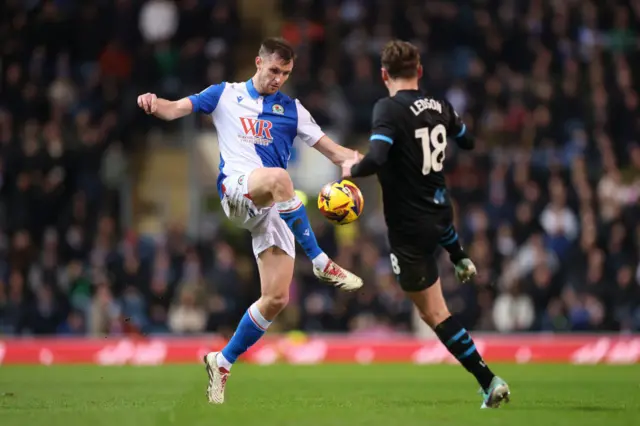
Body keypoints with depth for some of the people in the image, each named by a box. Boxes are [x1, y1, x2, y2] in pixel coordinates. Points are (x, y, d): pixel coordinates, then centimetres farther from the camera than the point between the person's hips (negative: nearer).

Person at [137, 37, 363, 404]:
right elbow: (176, 109, 7)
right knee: (278, 177, -41)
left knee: (277, 298, -6)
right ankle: (321, 263, -32)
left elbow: (332, 150, 16)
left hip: (276, 208, 4)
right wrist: (155, 104, -17)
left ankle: (222, 362, 11)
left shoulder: (292, 110, 18)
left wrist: (352, 159, -8)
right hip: (237, 188, -4)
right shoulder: (225, 95, 14)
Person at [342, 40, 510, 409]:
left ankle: (488, 381, -2)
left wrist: (352, 169, -12)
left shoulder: (389, 109, -21)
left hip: (410, 231, -6)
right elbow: (468, 142, 17)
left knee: (434, 313, 3)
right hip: (439, 210, 6)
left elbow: (376, 160, -34)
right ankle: (461, 260, 65)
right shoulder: (440, 107, -1)